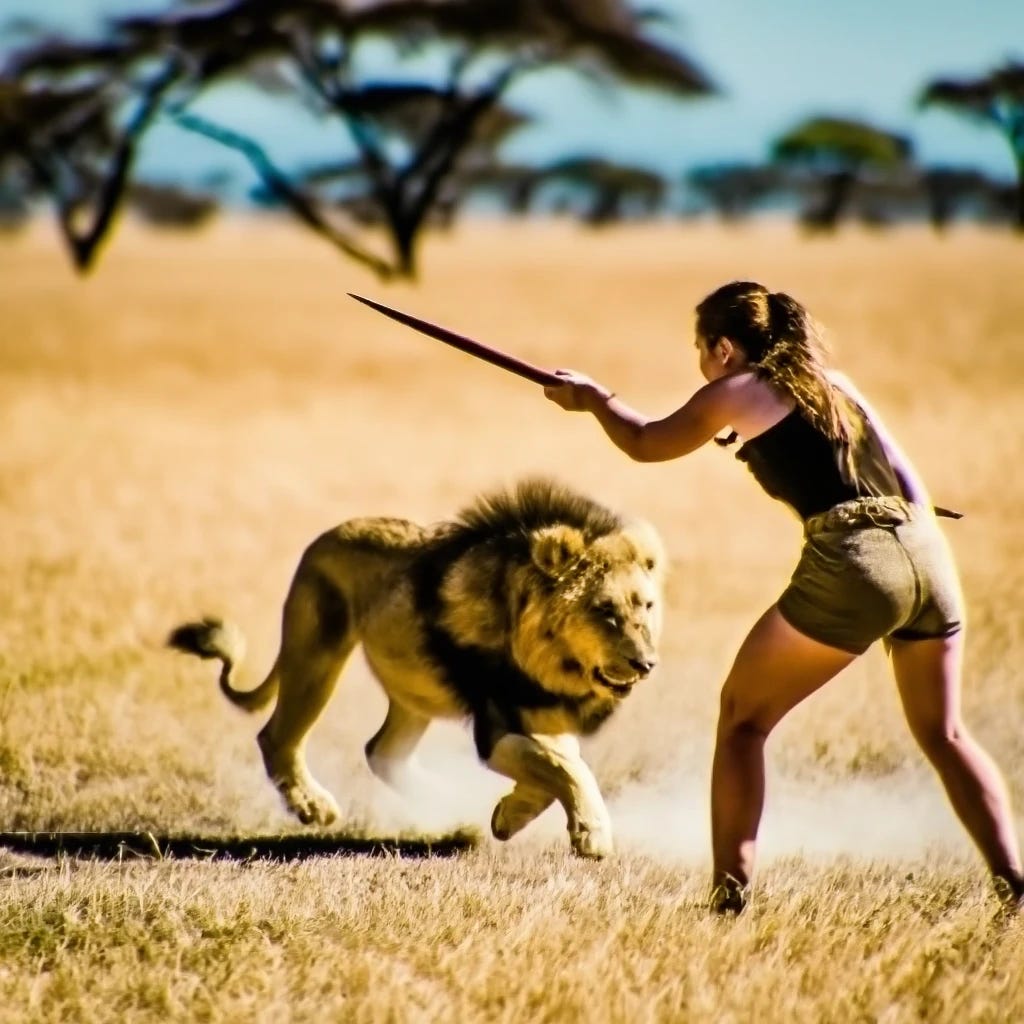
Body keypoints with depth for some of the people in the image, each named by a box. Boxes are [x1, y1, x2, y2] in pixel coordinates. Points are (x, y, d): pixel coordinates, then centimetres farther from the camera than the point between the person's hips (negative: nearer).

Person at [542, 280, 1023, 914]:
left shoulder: (737, 392, 9)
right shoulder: (835, 384, 24)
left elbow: (645, 444, 24)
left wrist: (591, 398, 40)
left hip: (853, 564, -6)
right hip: (928, 553, 6)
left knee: (743, 717, 9)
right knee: (944, 734, 17)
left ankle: (731, 893, 3)